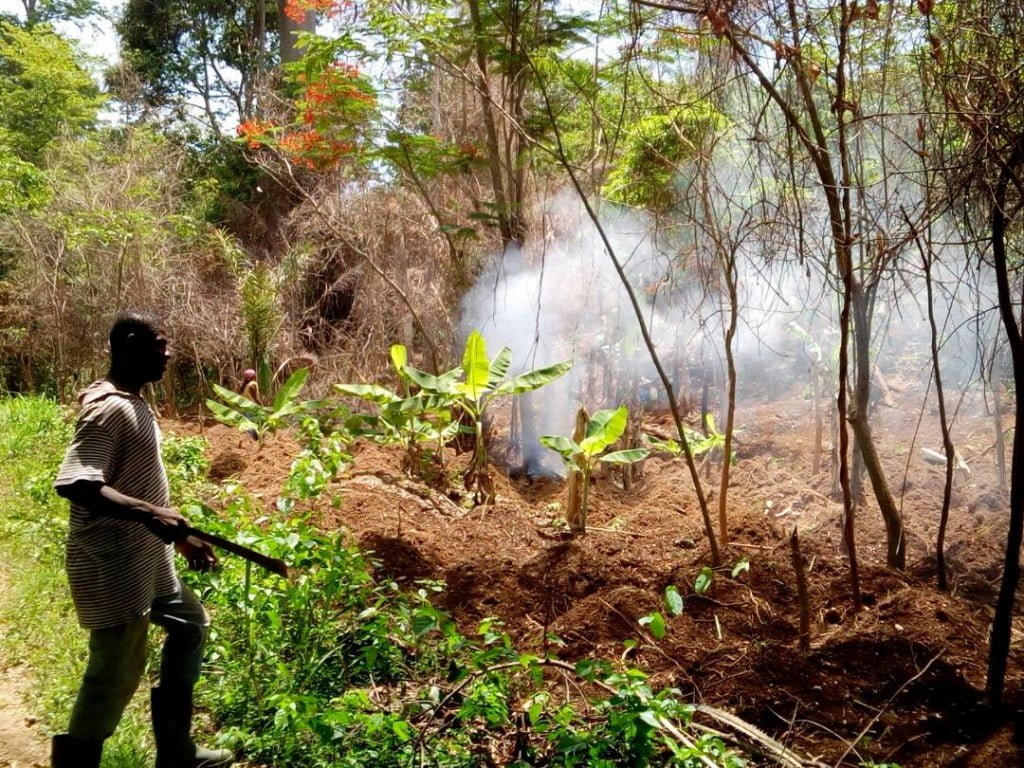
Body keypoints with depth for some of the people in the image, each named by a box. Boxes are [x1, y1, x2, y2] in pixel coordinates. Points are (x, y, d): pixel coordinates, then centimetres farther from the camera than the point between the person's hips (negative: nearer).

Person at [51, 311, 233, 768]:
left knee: (190, 626, 21)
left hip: (147, 558, 11)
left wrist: (180, 537, 18)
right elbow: (73, 484, -32)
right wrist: (150, 514, -37)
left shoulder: (133, 404, 10)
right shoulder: (109, 409, -20)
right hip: (111, 566, -11)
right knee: (117, 673, -1)